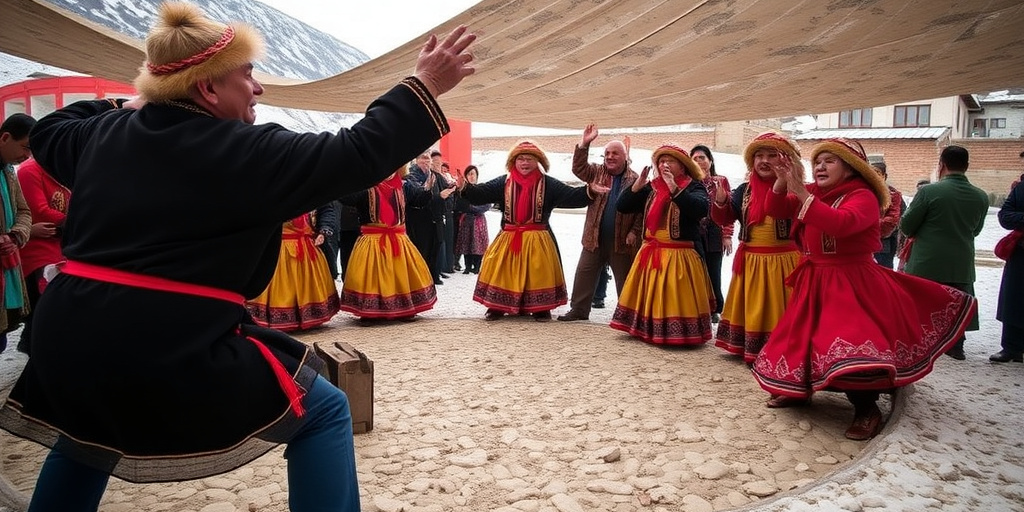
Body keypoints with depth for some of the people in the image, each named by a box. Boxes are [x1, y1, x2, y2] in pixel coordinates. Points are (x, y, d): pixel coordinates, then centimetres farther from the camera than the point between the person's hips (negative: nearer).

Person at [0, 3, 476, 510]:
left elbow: (48, 132, 33)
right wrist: (423, 87, -4)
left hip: (71, 336, 7)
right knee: (325, 412, 7)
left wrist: (121, 104, 38)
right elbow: (358, 154, -10)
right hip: (174, 353, -7)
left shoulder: (105, 134, 11)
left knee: (89, 423, 40)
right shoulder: (247, 152, -9)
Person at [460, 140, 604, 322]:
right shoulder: (503, 182, 3)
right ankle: (497, 307, 14)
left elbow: (571, 196, -8)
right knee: (499, 270, 1)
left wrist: (589, 191, -24)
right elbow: (481, 193, -3)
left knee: (539, 273, 0)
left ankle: (540, 309, 15)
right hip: (508, 238, 1)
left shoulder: (548, 184, -1)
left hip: (537, 239, -1)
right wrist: (465, 187, -21)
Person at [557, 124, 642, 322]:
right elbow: (578, 168, -7)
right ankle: (578, 309, 19)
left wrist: (635, 232, -11)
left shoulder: (635, 180, -2)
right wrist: (584, 144, -16)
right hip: (594, 238, 3)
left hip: (622, 240, -3)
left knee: (625, 278, 7)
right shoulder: (597, 172, 7)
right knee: (584, 274, 8)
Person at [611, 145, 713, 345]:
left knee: (676, 302, -5)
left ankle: (680, 336, 6)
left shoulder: (694, 187, -3)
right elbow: (622, 206, 6)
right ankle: (648, 331, 22)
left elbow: (701, 209, -24)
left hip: (680, 255, -5)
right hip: (650, 254, 5)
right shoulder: (651, 187, 10)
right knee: (649, 299, 10)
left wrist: (674, 189, -29)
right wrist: (637, 185, -9)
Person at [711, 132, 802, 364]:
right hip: (750, 261, 5)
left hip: (783, 261, -4)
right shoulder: (745, 190, 7)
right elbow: (724, 219, 7)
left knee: (779, 310, 3)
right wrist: (721, 201, -14)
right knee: (752, 309, 13)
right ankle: (749, 350, 23)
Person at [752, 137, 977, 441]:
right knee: (801, 336, 12)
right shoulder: (812, 192, 7)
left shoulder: (863, 197, -15)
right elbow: (776, 211, 2)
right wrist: (781, 183, -16)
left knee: (852, 341, -19)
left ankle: (867, 409, -4)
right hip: (814, 281, 8)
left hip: (851, 282, -7)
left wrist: (803, 195, -35)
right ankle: (799, 389, 32)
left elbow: (841, 223, -35)